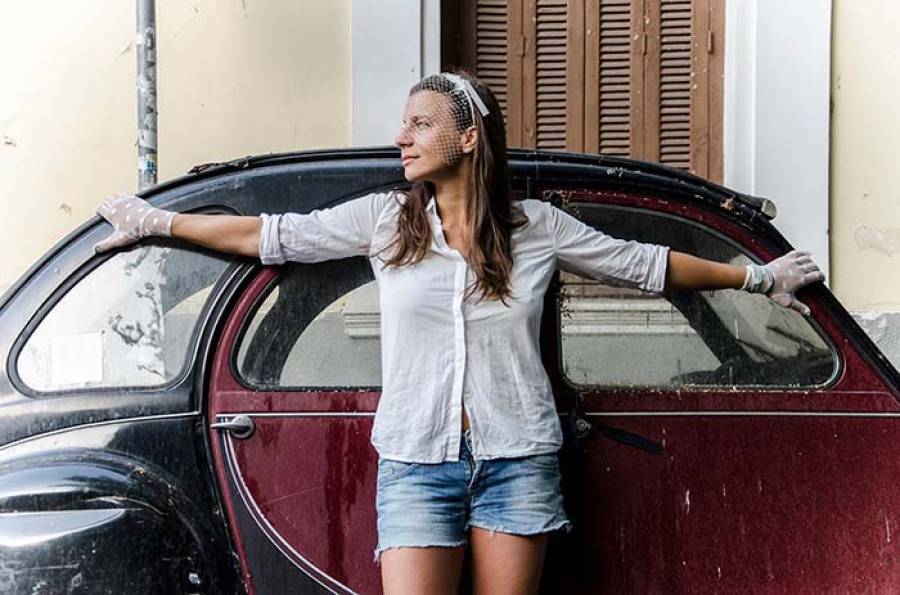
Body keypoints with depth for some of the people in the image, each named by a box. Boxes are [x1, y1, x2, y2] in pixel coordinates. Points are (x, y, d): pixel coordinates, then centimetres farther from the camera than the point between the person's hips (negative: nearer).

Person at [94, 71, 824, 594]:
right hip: (417, 462, 0)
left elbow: (647, 264, 10)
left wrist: (757, 276, 14)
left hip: (518, 460, 0)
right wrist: (157, 222, 9)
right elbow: (267, 235, 7)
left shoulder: (537, 227, 3)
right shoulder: (383, 219, 3)